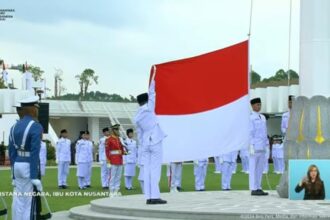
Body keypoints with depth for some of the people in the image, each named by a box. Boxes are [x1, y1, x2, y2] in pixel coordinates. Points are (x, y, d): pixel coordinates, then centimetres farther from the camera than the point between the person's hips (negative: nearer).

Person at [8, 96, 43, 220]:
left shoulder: (15, 127, 9)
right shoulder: (36, 127, -15)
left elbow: (11, 152, 10)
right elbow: (34, 153, -21)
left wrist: (14, 175, 16)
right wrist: (35, 177, -21)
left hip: (18, 166, 8)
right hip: (30, 167, -7)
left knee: (18, 201, 10)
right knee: (29, 202, -4)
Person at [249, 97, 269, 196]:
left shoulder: (262, 117, 17)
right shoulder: (250, 117, -7)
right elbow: (249, 132, -13)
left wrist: (267, 145, 15)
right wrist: (251, 146, -18)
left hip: (262, 147, 8)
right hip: (254, 146, -8)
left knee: (260, 168, 8)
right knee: (253, 168, -5)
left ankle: (258, 188, 11)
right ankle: (253, 189, -5)